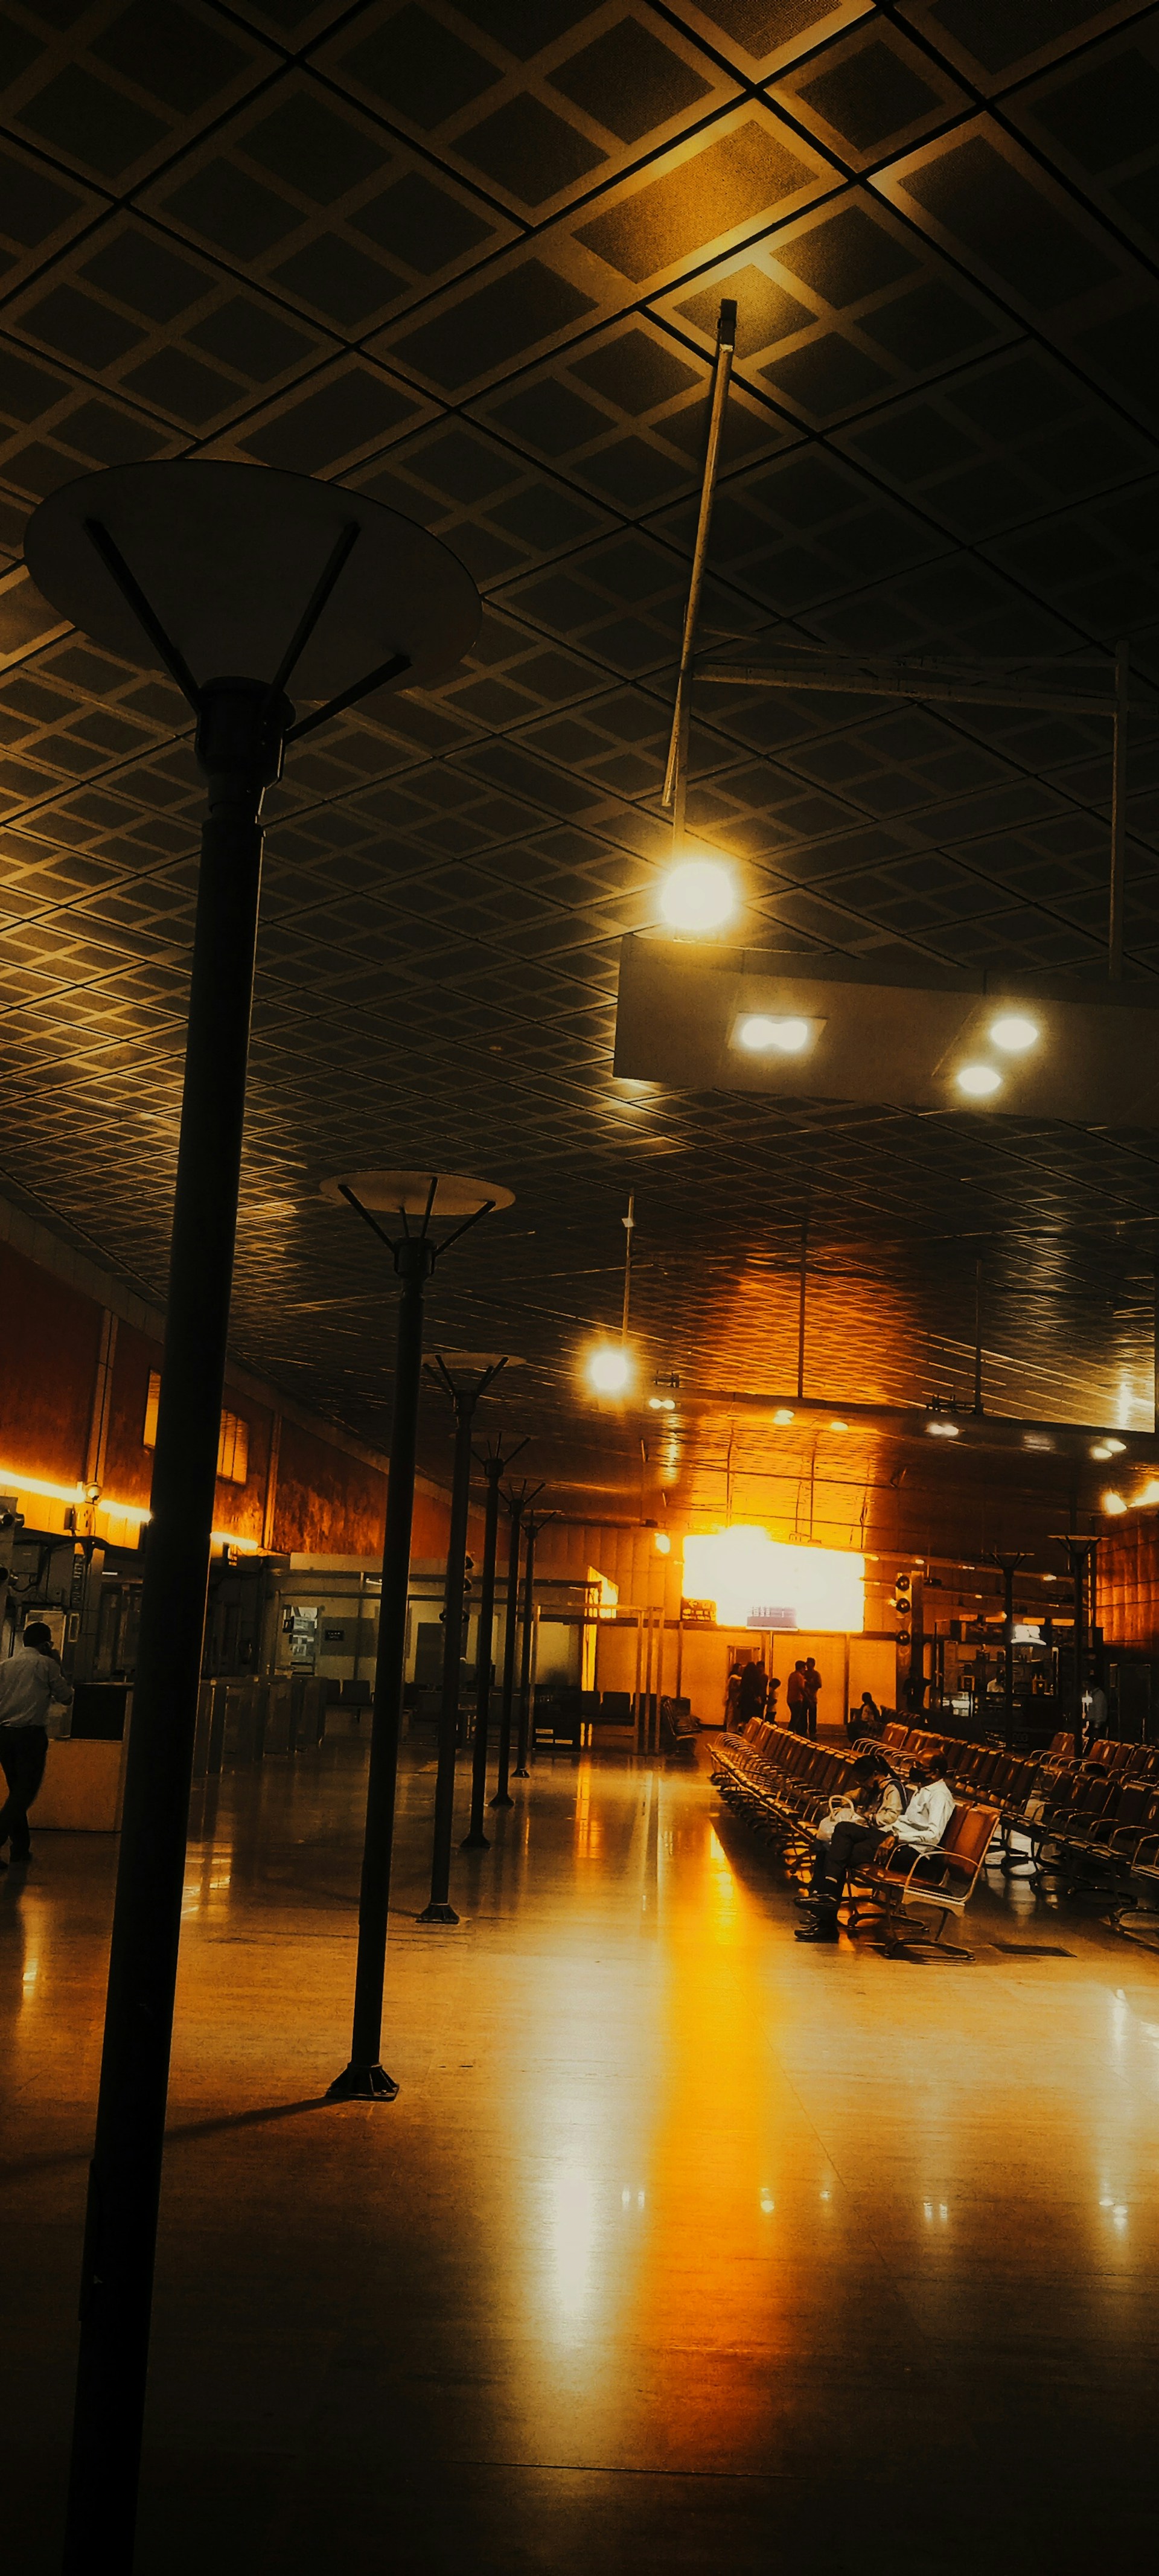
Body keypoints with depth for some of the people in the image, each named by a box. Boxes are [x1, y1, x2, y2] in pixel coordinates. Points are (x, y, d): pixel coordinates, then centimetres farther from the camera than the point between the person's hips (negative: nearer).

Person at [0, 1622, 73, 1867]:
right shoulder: (46, 1664, -2)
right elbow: (66, 1698, 5)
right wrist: (58, 1670, 15)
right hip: (31, 1734, -6)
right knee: (25, 1793, -4)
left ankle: (21, 1847, 20)